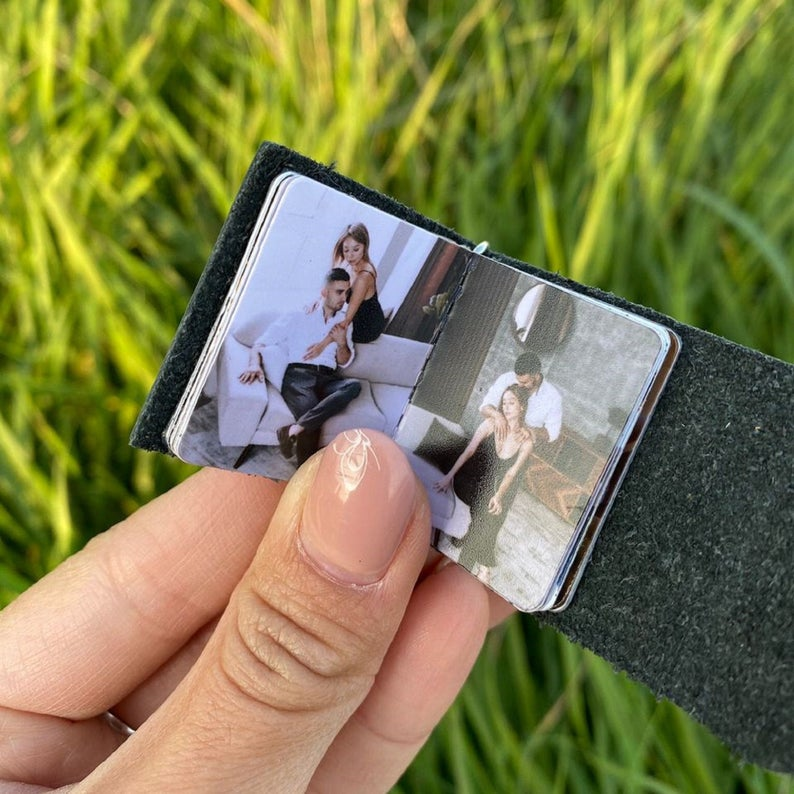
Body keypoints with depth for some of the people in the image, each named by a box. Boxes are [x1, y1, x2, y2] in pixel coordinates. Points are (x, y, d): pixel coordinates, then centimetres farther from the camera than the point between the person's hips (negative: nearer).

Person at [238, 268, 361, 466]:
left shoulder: (344, 321, 27)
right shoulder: (297, 318, 16)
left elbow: (344, 363, 22)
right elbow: (261, 343, 8)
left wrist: (342, 343, -2)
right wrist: (255, 364, -15)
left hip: (327, 379, 3)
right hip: (297, 374, -3)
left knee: (354, 385, -34)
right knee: (310, 408, -38)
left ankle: (295, 429, -47)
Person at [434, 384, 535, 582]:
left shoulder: (526, 440, -8)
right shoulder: (491, 424, -10)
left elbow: (512, 471, -10)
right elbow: (469, 451, -11)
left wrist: (498, 495, -22)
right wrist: (449, 475, -18)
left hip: (502, 487, 1)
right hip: (475, 481, -1)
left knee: (488, 520, -16)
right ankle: (484, 567, -9)